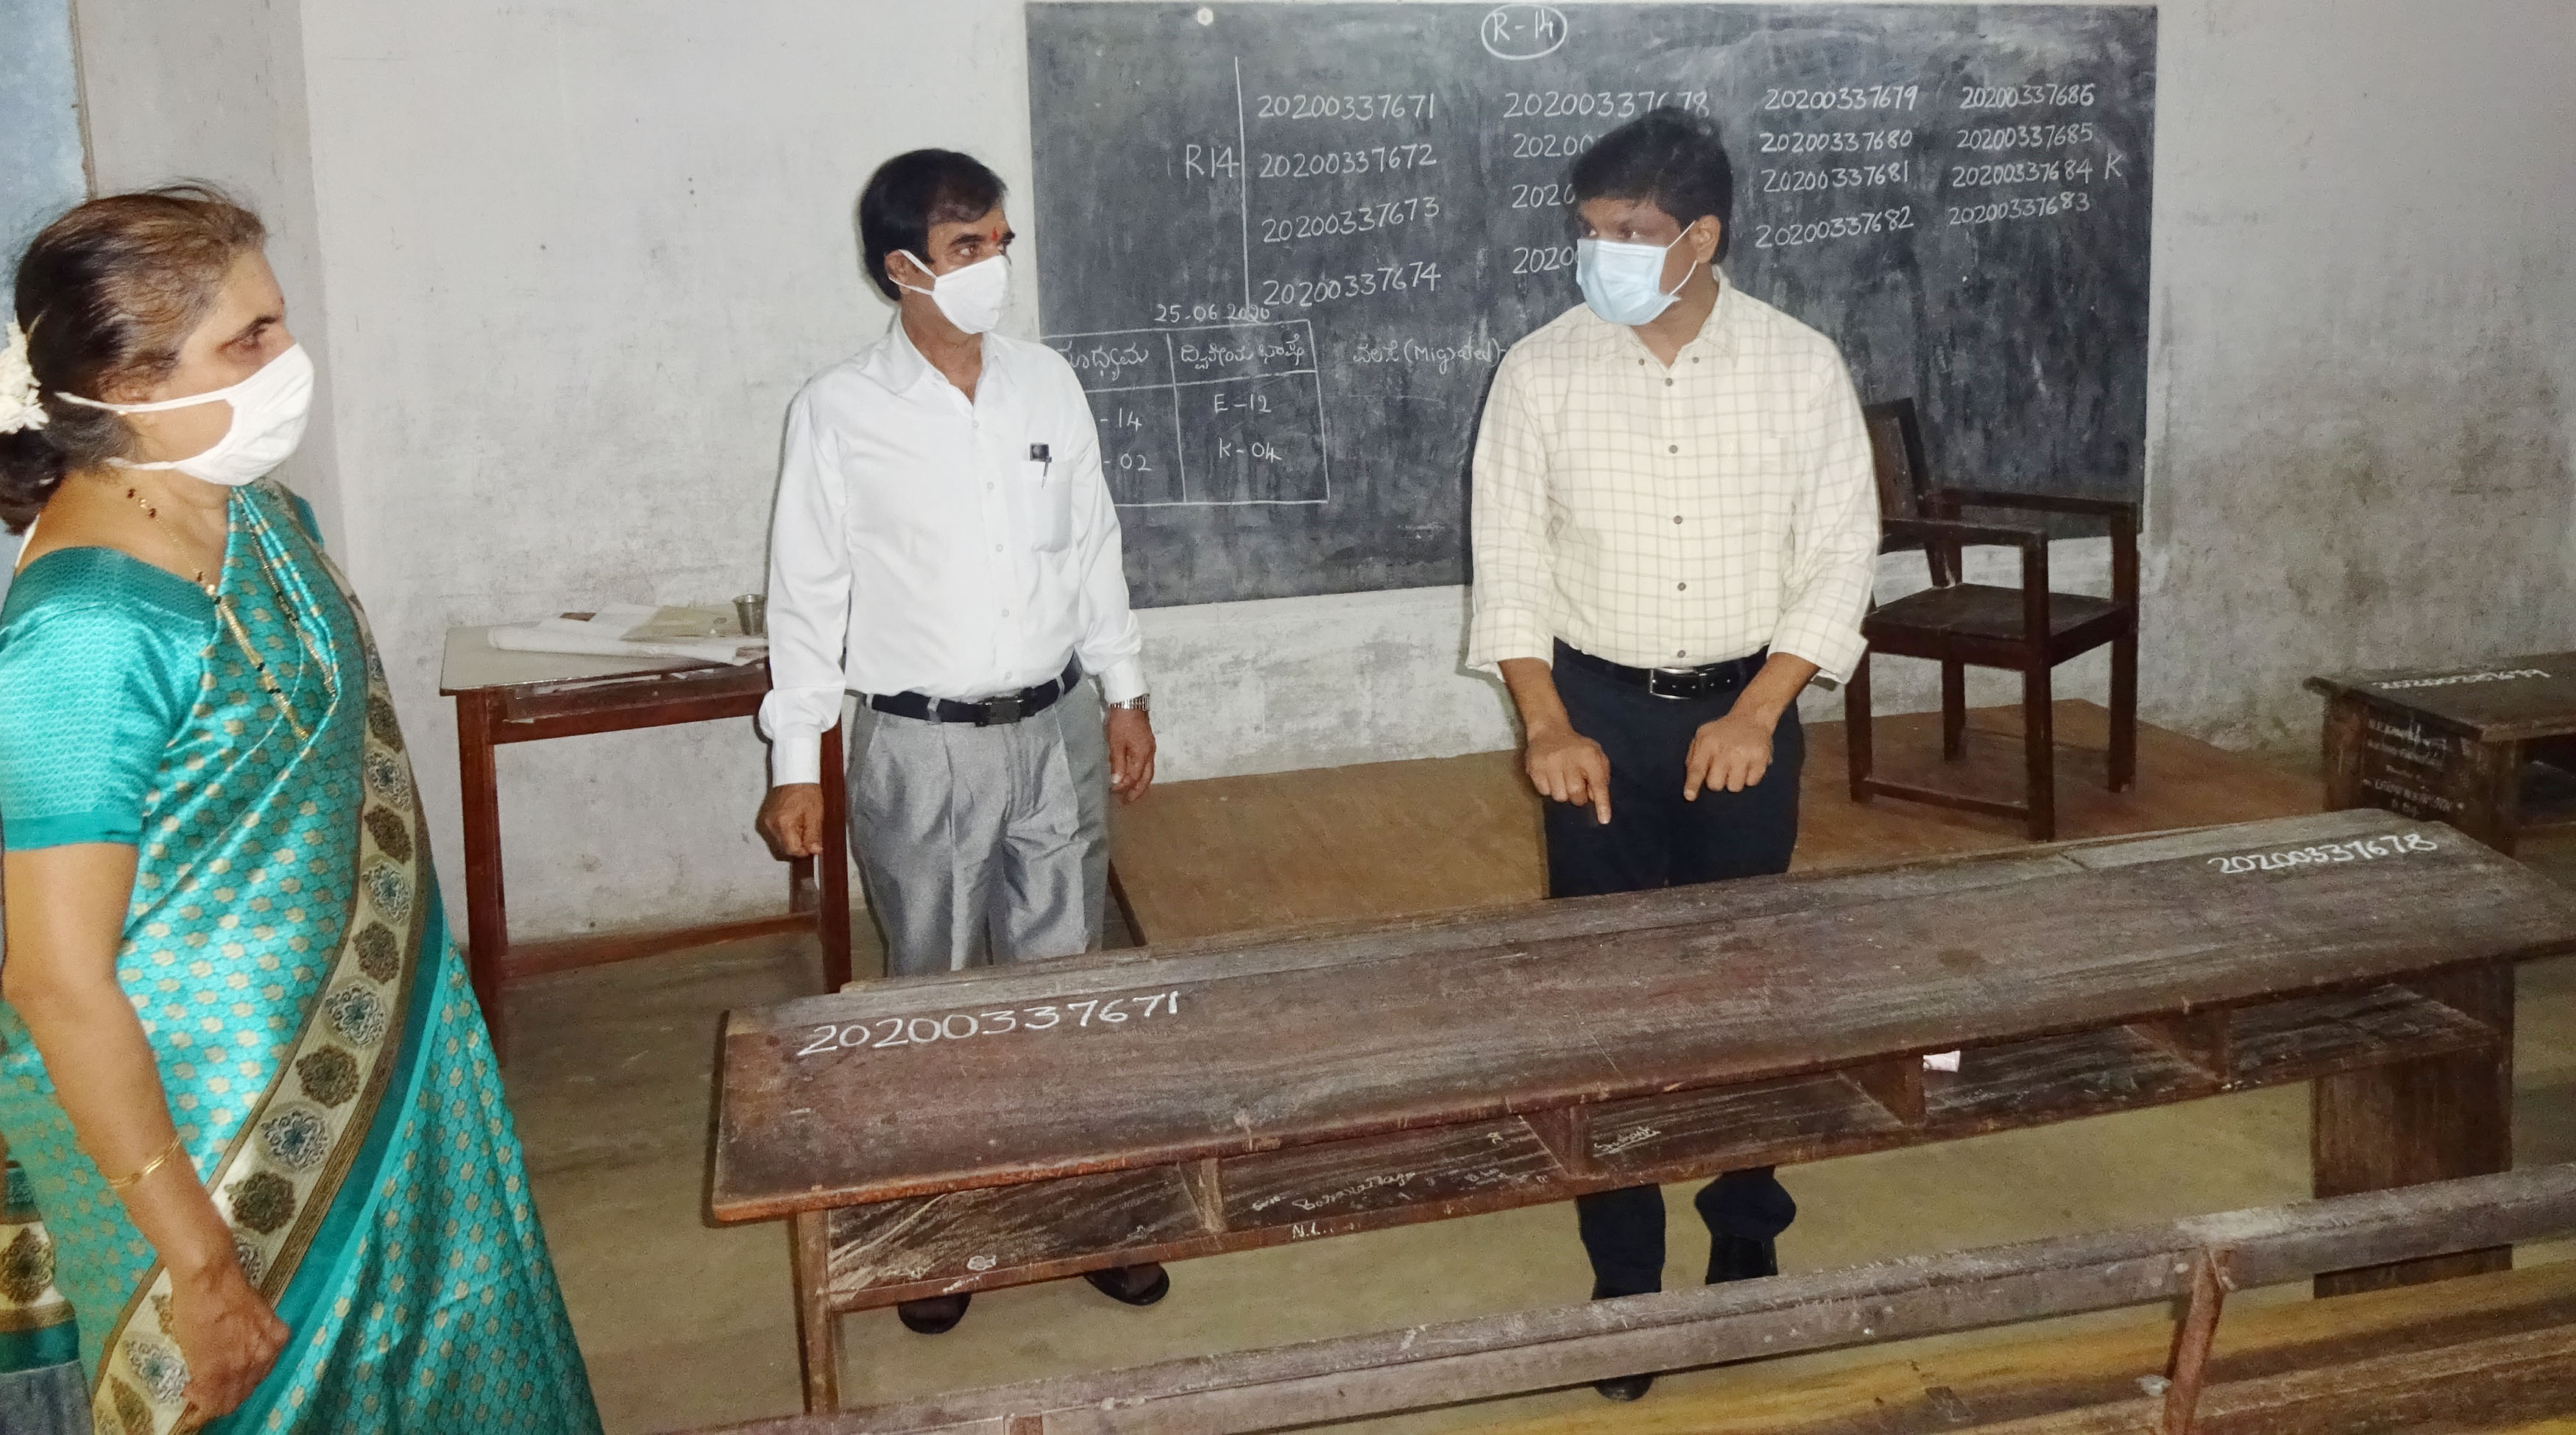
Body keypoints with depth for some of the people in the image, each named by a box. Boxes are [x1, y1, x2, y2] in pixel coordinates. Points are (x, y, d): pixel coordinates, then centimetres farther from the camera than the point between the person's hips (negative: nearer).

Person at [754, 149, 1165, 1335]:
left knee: (1064, 977, 12)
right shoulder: (838, 413, -9)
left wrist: (1125, 691, 11)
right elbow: (807, 593, -5)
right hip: (921, 747, -3)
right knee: (932, 992, 10)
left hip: (1057, 729, 3)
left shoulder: (1048, 384, 1)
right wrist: (794, 763, -5)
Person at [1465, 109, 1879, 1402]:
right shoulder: (1541, 371, -5)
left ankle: (1745, 1241, 31)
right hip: (1599, 711, 0)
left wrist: (1757, 713, -12)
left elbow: (1839, 549, -3)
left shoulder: (1799, 364, -5)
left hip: (1745, 711, 0)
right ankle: (1624, 1280, 17)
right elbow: (1509, 559, -2)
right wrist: (1549, 727, -11)